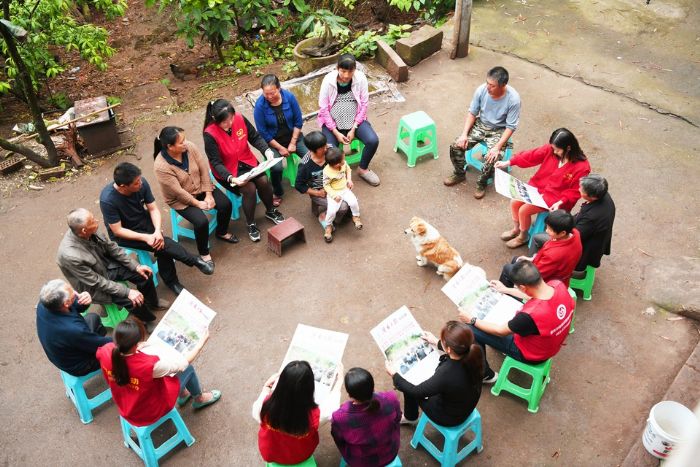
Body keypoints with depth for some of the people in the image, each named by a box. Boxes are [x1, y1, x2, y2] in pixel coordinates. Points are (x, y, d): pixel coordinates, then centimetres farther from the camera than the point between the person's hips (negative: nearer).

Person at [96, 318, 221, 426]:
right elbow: (184, 363, -21)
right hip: (151, 413, -5)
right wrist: (201, 342, -8)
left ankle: (183, 394, 40)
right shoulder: (150, 364, -39)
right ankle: (199, 399, 40)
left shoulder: (105, 352, -26)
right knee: (188, 368, 10)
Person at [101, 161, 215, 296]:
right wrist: (146, 237, -31)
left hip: (142, 220, 4)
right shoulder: (107, 200, -30)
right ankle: (195, 260, -7)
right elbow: (117, 230, -23)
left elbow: (153, 209, -10)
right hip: (123, 235, -4)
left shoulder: (141, 183, -19)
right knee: (162, 243, -24)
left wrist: (157, 231, -27)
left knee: (160, 243, -23)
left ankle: (170, 281, -5)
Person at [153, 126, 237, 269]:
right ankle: (204, 254, 2)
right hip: (181, 199, -5)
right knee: (202, 221, -25)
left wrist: (208, 194, -14)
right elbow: (178, 192, -25)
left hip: (201, 188, 5)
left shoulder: (189, 146, -17)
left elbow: (204, 169, -10)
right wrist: (198, 203, -18)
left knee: (226, 204, -13)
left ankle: (222, 232, 18)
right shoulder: (161, 166, -30)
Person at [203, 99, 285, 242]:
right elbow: (216, 163, -25)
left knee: (263, 181, -16)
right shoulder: (210, 134, -26)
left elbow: (255, 137, -3)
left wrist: (266, 150, -21)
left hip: (246, 161, 4)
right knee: (250, 188, -23)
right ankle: (251, 224, 0)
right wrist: (230, 178, -40)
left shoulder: (240, 119, -15)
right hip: (227, 170, -4)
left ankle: (270, 211, 14)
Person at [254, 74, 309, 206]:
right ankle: (277, 193, 3)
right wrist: (280, 148, -13)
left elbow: (298, 121, -5)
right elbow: (263, 132, -13)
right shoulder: (260, 105, -21)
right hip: (272, 141, -2)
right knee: (276, 168, -28)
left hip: (293, 136, 3)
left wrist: (293, 143, -9)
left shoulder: (289, 97, -15)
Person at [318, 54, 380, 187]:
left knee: (373, 141, -21)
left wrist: (353, 129, -13)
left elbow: (364, 104, -5)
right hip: (332, 122, -2)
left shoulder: (360, 78, -11)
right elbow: (323, 109, -10)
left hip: (355, 120, 2)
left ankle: (363, 169, 7)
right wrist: (336, 132, -16)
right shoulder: (328, 80, -15)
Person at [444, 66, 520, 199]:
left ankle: (481, 183, 2)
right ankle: (459, 174, 14)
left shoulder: (513, 99, -26)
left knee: (492, 158, -28)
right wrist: (464, 134, -14)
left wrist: (497, 147, -28)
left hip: (499, 131, -4)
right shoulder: (481, 90, -16)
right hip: (480, 125, 4)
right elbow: (472, 113, -3)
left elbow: (510, 127, -19)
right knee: (456, 146, -13)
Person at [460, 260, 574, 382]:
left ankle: (485, 374, 22)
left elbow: (500, 331, -22)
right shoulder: (558, 285, -23)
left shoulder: (530, 315, -42)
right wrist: (506, 290, 11)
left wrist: (472, 320, -9)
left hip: (531, 353, -7)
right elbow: (534, 295, 3)